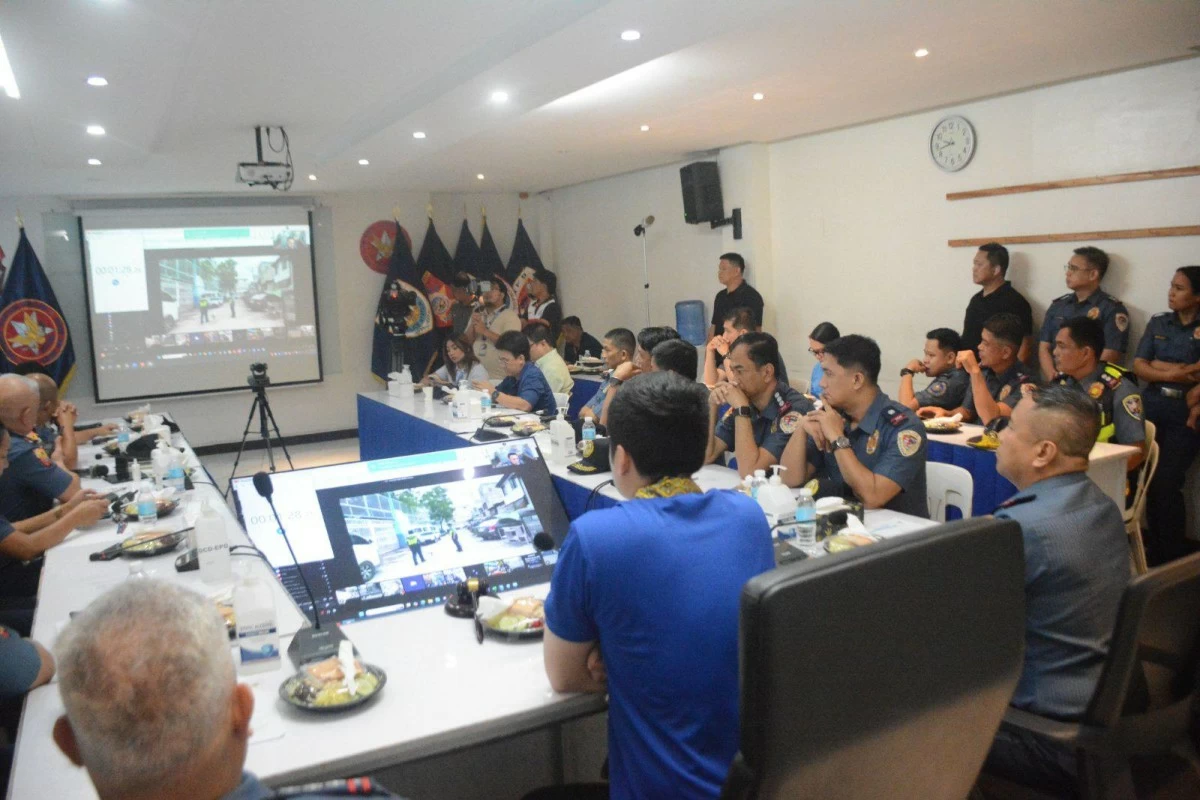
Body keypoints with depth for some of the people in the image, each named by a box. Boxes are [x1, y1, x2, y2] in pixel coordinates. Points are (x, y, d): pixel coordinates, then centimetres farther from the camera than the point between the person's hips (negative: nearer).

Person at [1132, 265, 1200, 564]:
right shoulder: (1157, 323, 10)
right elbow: (1139, 366, 1)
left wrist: (1161, 366, -10)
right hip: (1152, 407, 3)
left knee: (1165, 480, -7)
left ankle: (1169, 550, 8)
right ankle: (1157, 543, 14)